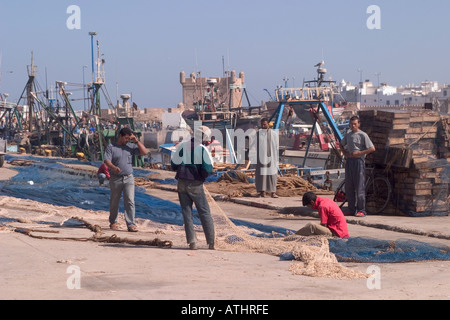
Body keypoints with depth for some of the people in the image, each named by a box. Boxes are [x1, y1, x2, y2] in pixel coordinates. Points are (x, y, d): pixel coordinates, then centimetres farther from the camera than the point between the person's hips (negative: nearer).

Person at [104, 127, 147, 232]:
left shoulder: (131, 146, 9)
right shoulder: (111, 147, 0)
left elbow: (144, 152, 4)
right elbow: (107, 161, -12)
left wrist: (137, 141, -3)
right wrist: (114, 167, -32)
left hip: (129, 178, 1)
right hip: (115, 179, -1)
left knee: (130, 201, -9)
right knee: (114, 202, 9)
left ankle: (131, 224, -10)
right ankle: (113, 222, 27)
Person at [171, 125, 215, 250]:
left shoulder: (182, 146, 2)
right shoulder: (202, 149, -10)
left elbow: (174, 164, 4)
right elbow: (208, 169, -15)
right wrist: (202, 176, 5)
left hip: (182, 183, 4)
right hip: (196, 184, -3)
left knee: (187, 212, 8)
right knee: (205, 213, 5)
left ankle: (192, 242, 2)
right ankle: (211, 242, 5)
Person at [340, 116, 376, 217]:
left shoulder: (363, 135, -6)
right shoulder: (347, 134, 13)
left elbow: (372, 149, -11)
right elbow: (341, 145, 30)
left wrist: (359, 153, -15)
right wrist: (345, 152, 11)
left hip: (358, 160, -7)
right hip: (349, 161, 7)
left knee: (360, 187, -7)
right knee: (349, 186, 7)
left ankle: (361, 210, -2)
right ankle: (352, 210, 15)